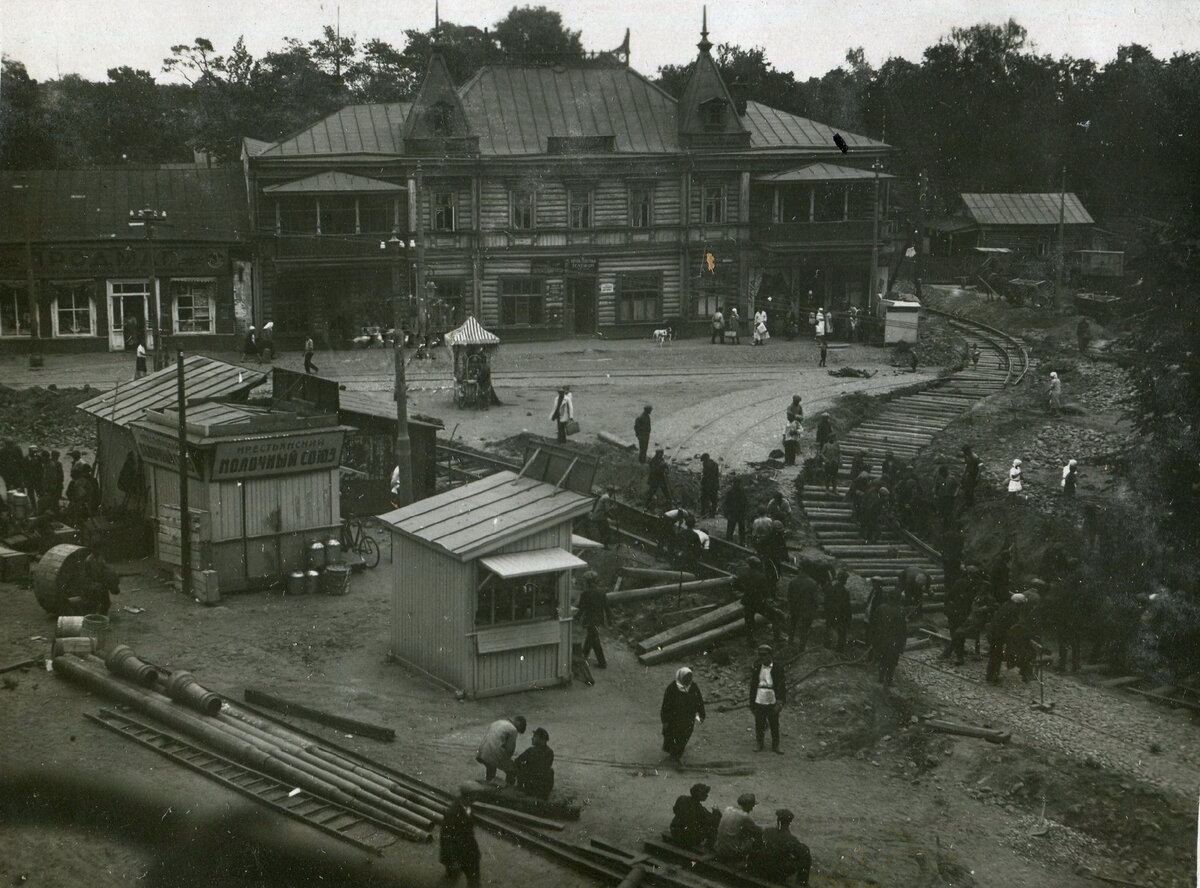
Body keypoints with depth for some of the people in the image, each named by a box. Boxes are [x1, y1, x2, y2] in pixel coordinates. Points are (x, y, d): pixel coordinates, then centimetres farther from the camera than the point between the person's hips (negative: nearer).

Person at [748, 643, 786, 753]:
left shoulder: (778, 668, -4)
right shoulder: (756, 668, 4)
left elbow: (782, 686, -6)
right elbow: (752, 686, 8)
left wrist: (780, 702, -15)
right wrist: (752, 704, 7)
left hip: (772, 702, -2)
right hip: (759, 702, 2)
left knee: (775, 725, 6)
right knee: (759, 724, 7)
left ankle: (775, 746, 19)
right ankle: (759, 745, 21)